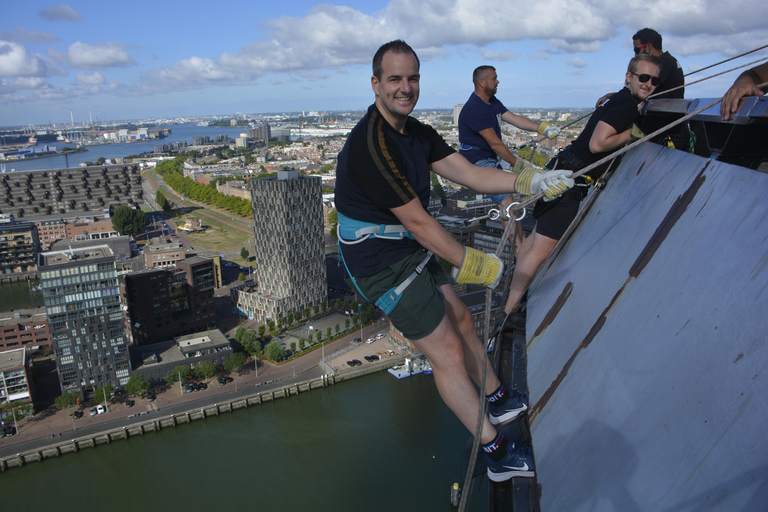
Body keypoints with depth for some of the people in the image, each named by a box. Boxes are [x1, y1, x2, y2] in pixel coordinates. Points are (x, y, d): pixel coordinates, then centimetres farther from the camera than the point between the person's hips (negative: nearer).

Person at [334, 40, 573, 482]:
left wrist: (529, 181, -14)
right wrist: (472, 264, -16)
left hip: (410, 252, 10)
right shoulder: (372, 144, -27)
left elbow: (469, 173, -1)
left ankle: (498, 401, 45)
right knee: (448, 352, -3)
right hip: (383, 266, -9)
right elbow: (417, 222, -25)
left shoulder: (417, 133, 4)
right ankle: (497, 454, 14)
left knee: (461, 320, 21)